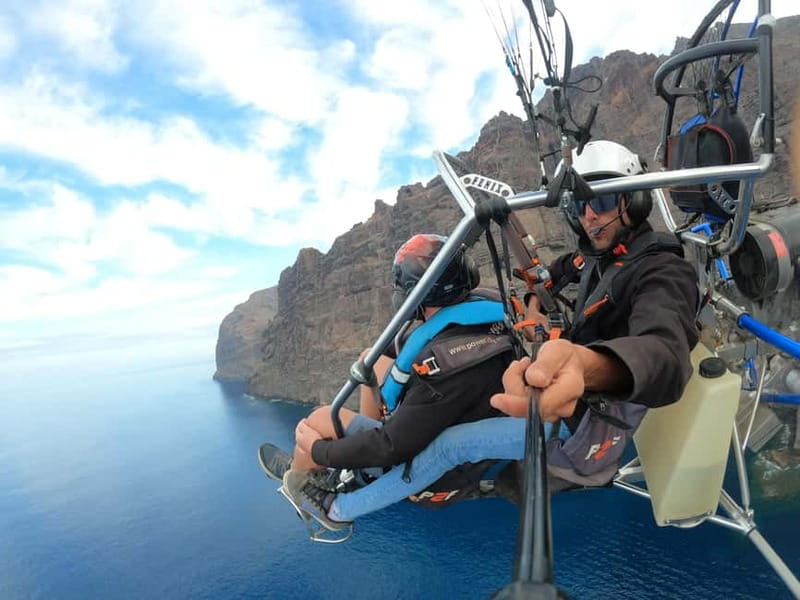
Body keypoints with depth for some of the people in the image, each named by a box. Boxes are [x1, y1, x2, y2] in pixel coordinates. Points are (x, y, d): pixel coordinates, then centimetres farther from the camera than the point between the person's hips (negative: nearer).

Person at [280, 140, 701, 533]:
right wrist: (533, 302, 7)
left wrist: (585, 364, -68)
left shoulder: (663, 273, -23)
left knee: (453, 444, -12)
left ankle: (339, 509, 6)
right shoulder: (599, 256, 2)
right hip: (581, 396, 9)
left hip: (589, 430, -8)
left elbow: (664, 353, -47)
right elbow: (556, 271, 26)